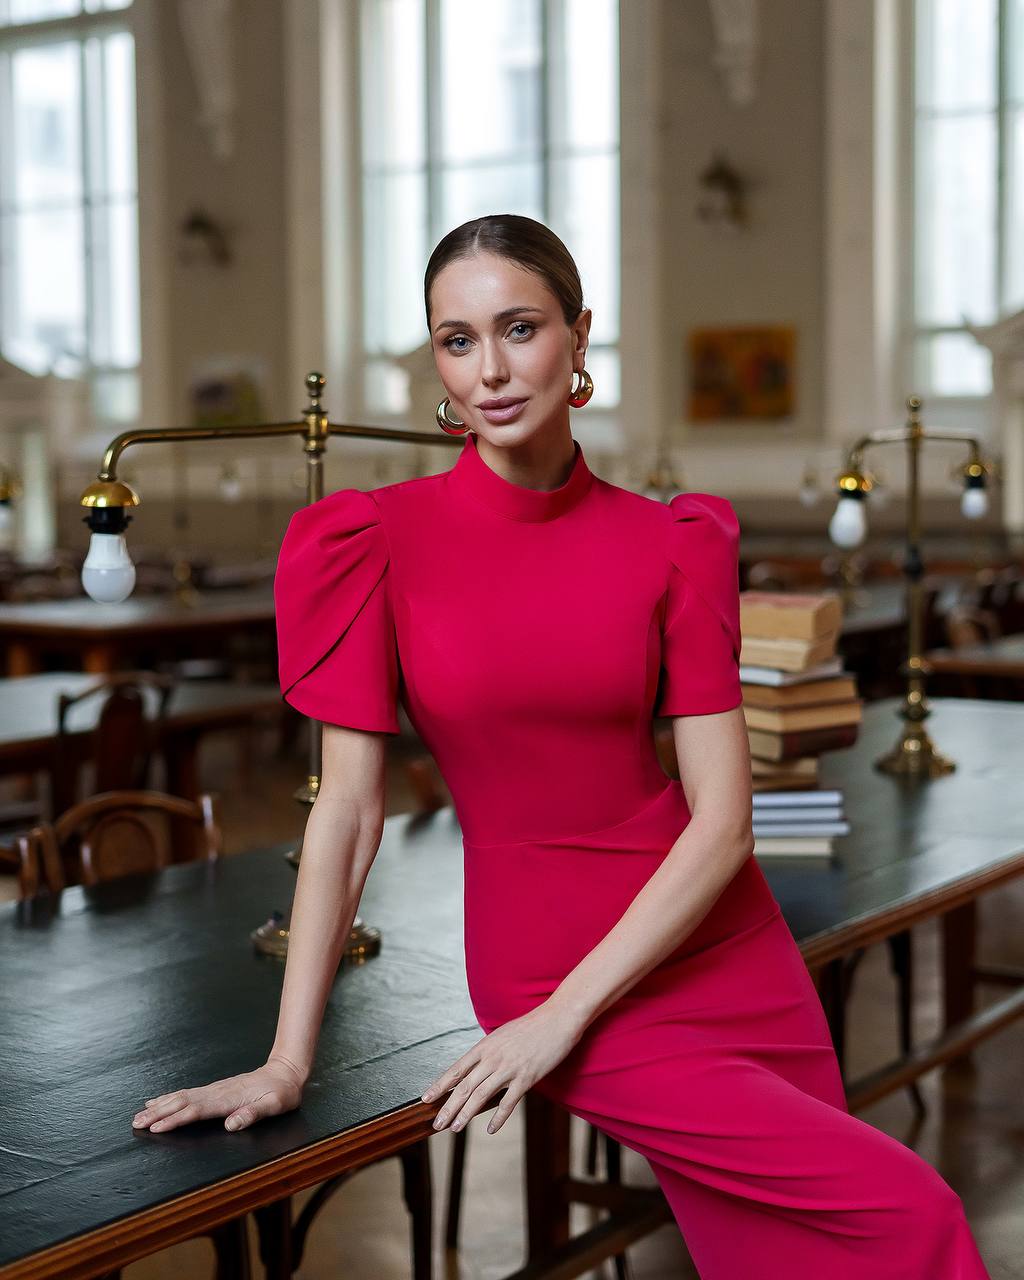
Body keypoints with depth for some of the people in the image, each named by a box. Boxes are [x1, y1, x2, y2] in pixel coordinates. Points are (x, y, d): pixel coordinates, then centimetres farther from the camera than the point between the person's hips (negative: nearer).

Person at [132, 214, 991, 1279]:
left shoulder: (669, 543, -3)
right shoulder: (375, 541, -8)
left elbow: (724, 820, -8)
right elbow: (347, 812, -8)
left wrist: (562, 1014, -15)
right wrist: (287, 1062, -11)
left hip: (721, 947, 3)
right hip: (539, 955, -3)